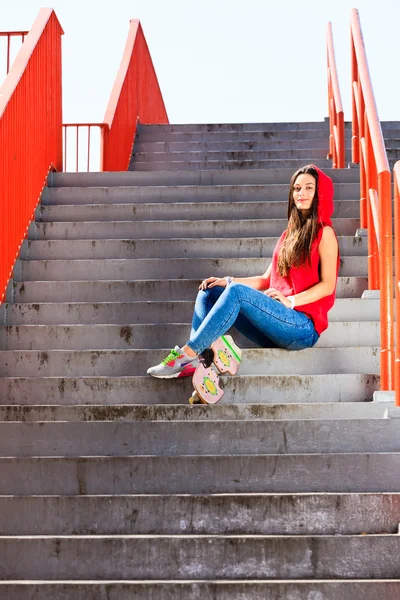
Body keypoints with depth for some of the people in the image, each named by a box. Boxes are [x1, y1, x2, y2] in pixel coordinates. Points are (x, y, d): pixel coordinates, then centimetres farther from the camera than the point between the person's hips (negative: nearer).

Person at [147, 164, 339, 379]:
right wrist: (227, 281, 7)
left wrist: (290, 301, -21)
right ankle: (194, 360, -24)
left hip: (303, 326, -8)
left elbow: (328, 285, -9)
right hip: (278, 322, 8)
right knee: (209, 291, -2)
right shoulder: (290, 234, 22)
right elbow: (267, 280, 21)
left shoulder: (323, 233, 0)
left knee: (238, 291, -29)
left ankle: (187, 353, -31)